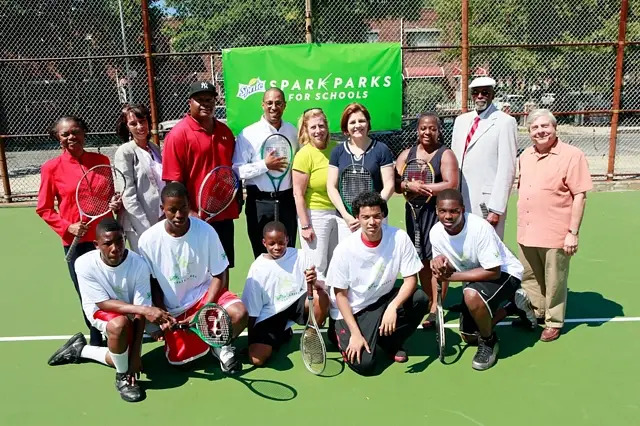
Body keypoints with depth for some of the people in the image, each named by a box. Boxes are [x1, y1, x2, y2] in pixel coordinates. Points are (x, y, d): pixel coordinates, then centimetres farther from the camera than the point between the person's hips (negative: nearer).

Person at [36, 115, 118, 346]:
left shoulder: (101, 160, 2)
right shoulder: (51, 168, -5)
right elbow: (44, 209, 1)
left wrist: (116, 203, -5)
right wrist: (67, 227, -12)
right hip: (77, 241, -2)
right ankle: (96, 341, 31)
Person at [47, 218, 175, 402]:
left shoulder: (138, 265, -28)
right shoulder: (85, 264, -27)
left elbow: (139, 315, -24)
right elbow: (104, 303, -26)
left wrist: (135, 354, -28)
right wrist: (144, 310, -40)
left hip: (129, 314, 3)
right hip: (99, 311, -3)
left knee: (126, 358, -6)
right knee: (120, 323, -36)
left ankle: (80, 349, 20)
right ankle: (122, 377, -10)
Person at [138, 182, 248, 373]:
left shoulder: (206, 232, -16)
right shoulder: (149, 240, -13)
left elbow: (219, 276, -10)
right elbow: (153, 284, 0)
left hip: (205, 292, -1)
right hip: (173, 309, 1)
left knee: (239, 313, -28)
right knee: (177, 359, -8)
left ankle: (221, 344, 5)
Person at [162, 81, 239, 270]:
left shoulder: (225, 131, 9)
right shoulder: (178, 134, -10)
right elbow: (173, 181, -14)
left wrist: (238, 199, 15)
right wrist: (189, 212, -18)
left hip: (224, 214, 6)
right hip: (198, 218, -6)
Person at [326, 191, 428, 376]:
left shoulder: (399, 238, -16)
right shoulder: (345, 249, -20)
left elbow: (411, 279, -12)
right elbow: (340, 295, -12)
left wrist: (393, 307, -30)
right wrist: (355, 333, -18)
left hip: (384, 300, 3)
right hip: (352, 310, -3)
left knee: (420, 299, -24)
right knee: (364, 364, -19)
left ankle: (390, 343, 1)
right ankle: (343, 335, 14)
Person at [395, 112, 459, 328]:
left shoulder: (445, 154, -1)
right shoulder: (407, 154, 11)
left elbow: (451, 185, -14)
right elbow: (394, 183, 3)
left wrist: (420, 187, -14)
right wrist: (409, 185, -18)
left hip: (438, 212, -4)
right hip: (414, 211, 4)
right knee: (421, 260, 9)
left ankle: (435, 309, 4)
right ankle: (427, 304, 21)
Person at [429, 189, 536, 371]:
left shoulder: (480, 228, -33)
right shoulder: (436, 232, -15)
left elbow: (494, 272, -33)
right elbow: (443, 270, -1)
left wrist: (451, 276, -33)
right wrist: (439, 262, -27)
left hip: (504, 273, -7)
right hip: (474, 278, 7)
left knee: (472, 296, -40)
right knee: (468, 337, 16)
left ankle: (489, 342, -10)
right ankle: (511, 303, 33)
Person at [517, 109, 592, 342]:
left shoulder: (572, 155, -11)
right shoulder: (525, 155, 9)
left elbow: (579, 196, -13)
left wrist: (573, 232, -16)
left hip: (555, 234, -6)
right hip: (527, 232, 6)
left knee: (554, 282, 7)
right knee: (529, 278, 19)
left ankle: (554, 322, 25)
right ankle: (534, 313, 38)